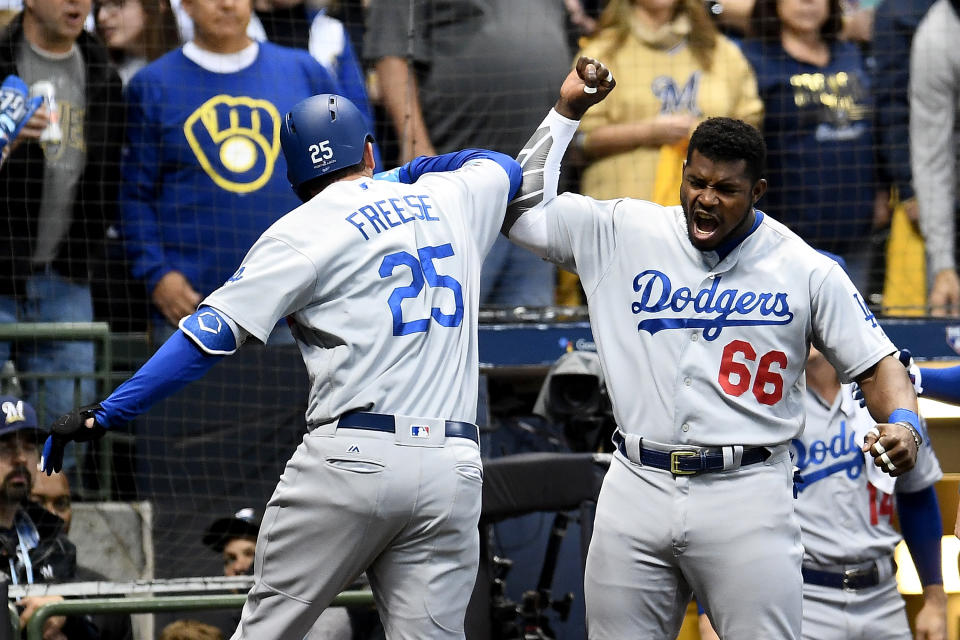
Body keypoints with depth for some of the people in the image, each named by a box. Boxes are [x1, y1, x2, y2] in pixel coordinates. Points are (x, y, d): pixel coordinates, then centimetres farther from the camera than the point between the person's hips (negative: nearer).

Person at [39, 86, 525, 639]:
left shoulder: (302, 231, 2)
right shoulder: (448, 198, 15)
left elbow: (208, 338, -5)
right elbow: (504, 166, 40)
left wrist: (101, 417, -4)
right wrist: (403, 176, 42)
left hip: (352, 461, -4)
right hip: (454, 470, 4)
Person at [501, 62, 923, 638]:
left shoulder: (807, 270, 4)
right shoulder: (623, 233, 9)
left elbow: (876, 364, 6)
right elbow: (522, 209, 12)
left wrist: (903, 423, -14)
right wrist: (567, 111, 8)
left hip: (747, 496, -3)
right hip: (637, 489, 3)